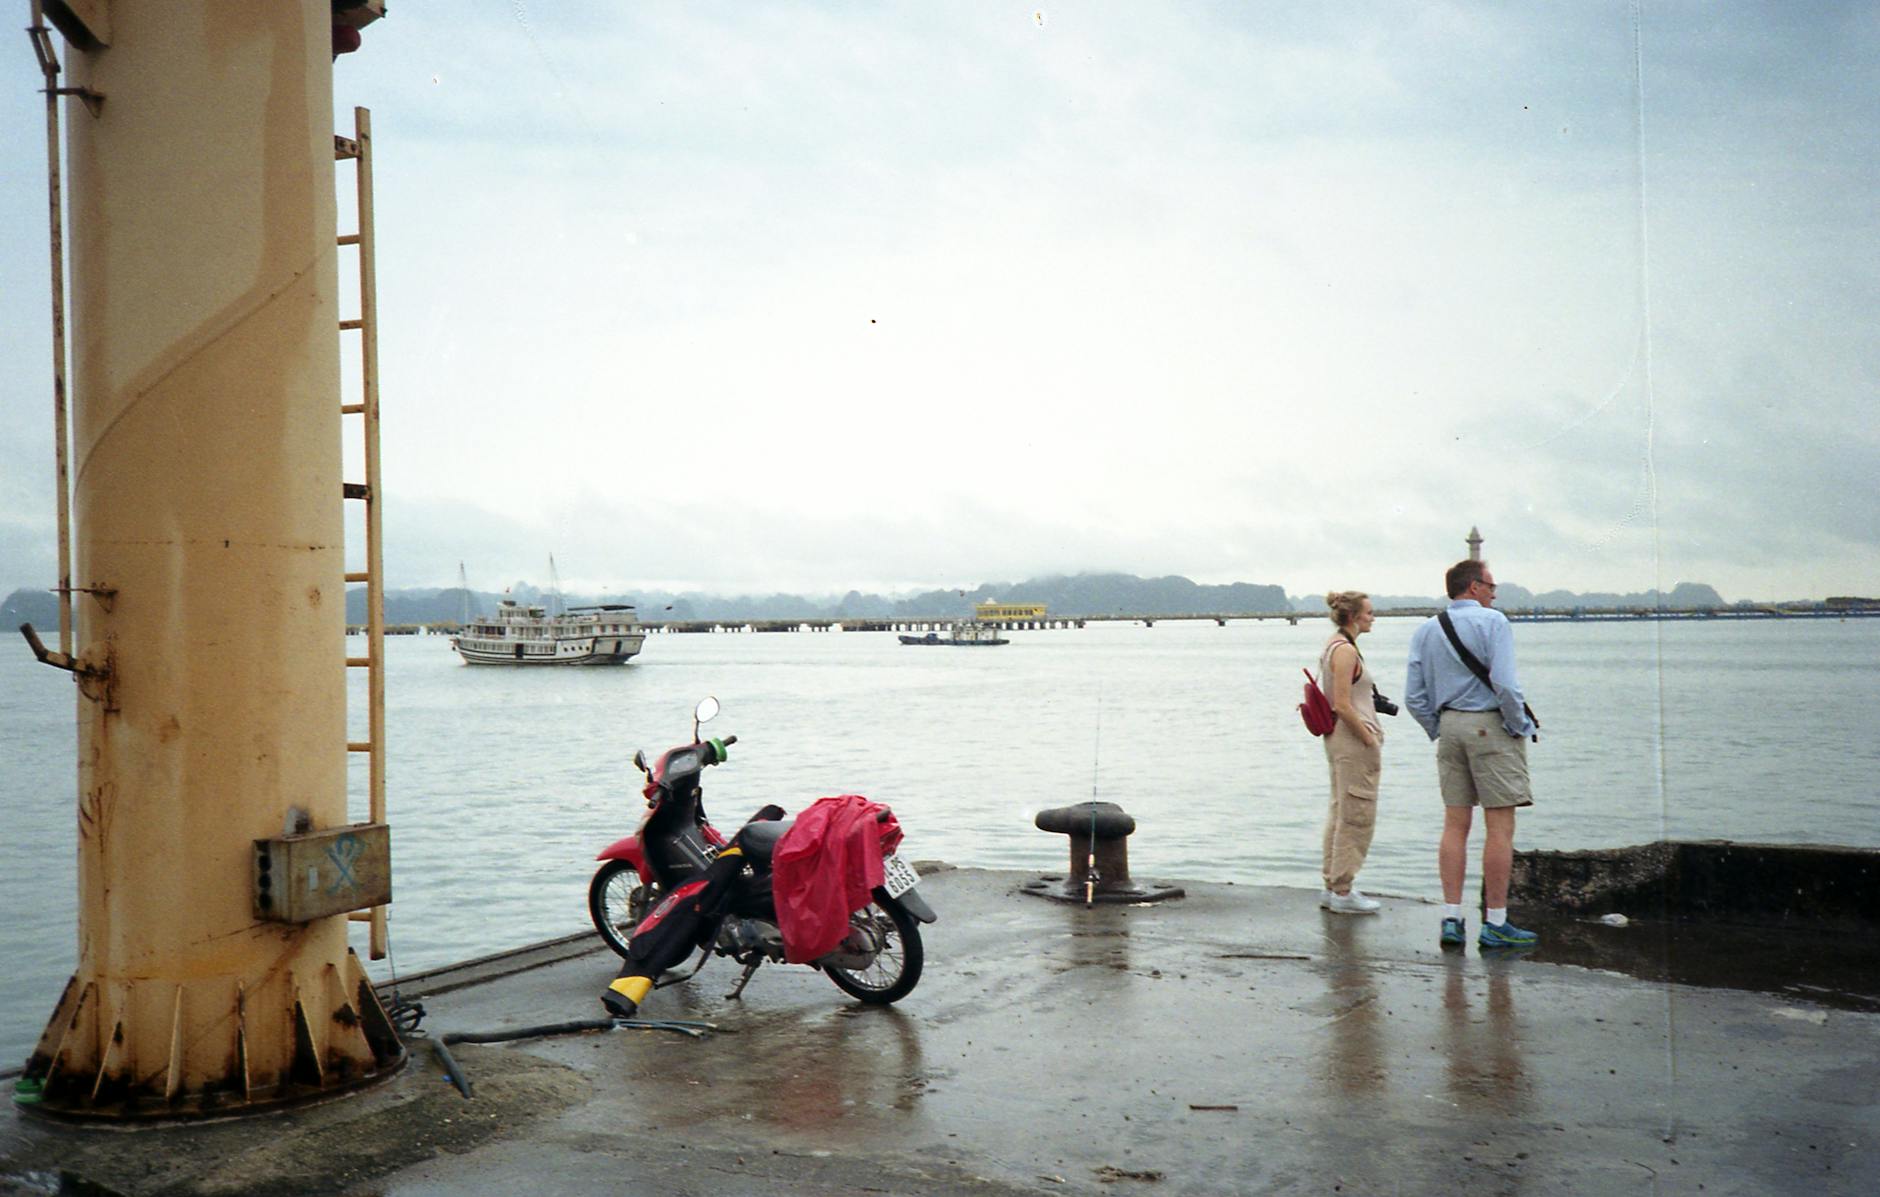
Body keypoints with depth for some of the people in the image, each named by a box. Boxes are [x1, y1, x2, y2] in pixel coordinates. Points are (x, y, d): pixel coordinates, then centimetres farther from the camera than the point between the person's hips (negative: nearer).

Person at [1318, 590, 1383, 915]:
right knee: (1357, 816, -3)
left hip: (1338, 738, 10)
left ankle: (1332, 886, 21)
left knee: (1339, 812, 15)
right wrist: (1371, 741, -16)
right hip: (1352, 740, -10)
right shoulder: (1345, 650, -18)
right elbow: (1342, 706, -22)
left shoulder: (1334, 645, 13)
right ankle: (1343, 891, 2)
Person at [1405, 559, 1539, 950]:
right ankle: (1495, 925, 0)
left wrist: (1438, 731, 16)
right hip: (1490, 726, -6)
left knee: (1455, 823, 8)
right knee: (1500, 826, -2)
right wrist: (1519, 726, -5)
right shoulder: (1492, 621, -7)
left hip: (1449, 727, 6)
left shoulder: (1425, 631, 11)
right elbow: (1505, 685, -18)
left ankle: (1452, 918, 7)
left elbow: (1414, 697, 8)